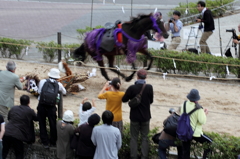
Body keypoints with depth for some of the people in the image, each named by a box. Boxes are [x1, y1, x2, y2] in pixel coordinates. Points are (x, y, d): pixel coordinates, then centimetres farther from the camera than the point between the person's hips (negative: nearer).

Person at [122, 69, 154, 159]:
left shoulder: (132, 88, -19)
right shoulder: (149, 87, -14)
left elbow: (124, 100, -7)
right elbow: (151, 101, 0)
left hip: (134, 117, -1)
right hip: (145, 117, 1)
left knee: (134, 138, 11)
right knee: (144, 138, 13)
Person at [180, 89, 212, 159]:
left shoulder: (183, 105, -4)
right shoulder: (198, 108, -21)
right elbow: (202, 121, -20)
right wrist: (205, 114, -3)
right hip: (195, 133, -6)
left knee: (185, 152, 14)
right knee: (210, 143, 14)